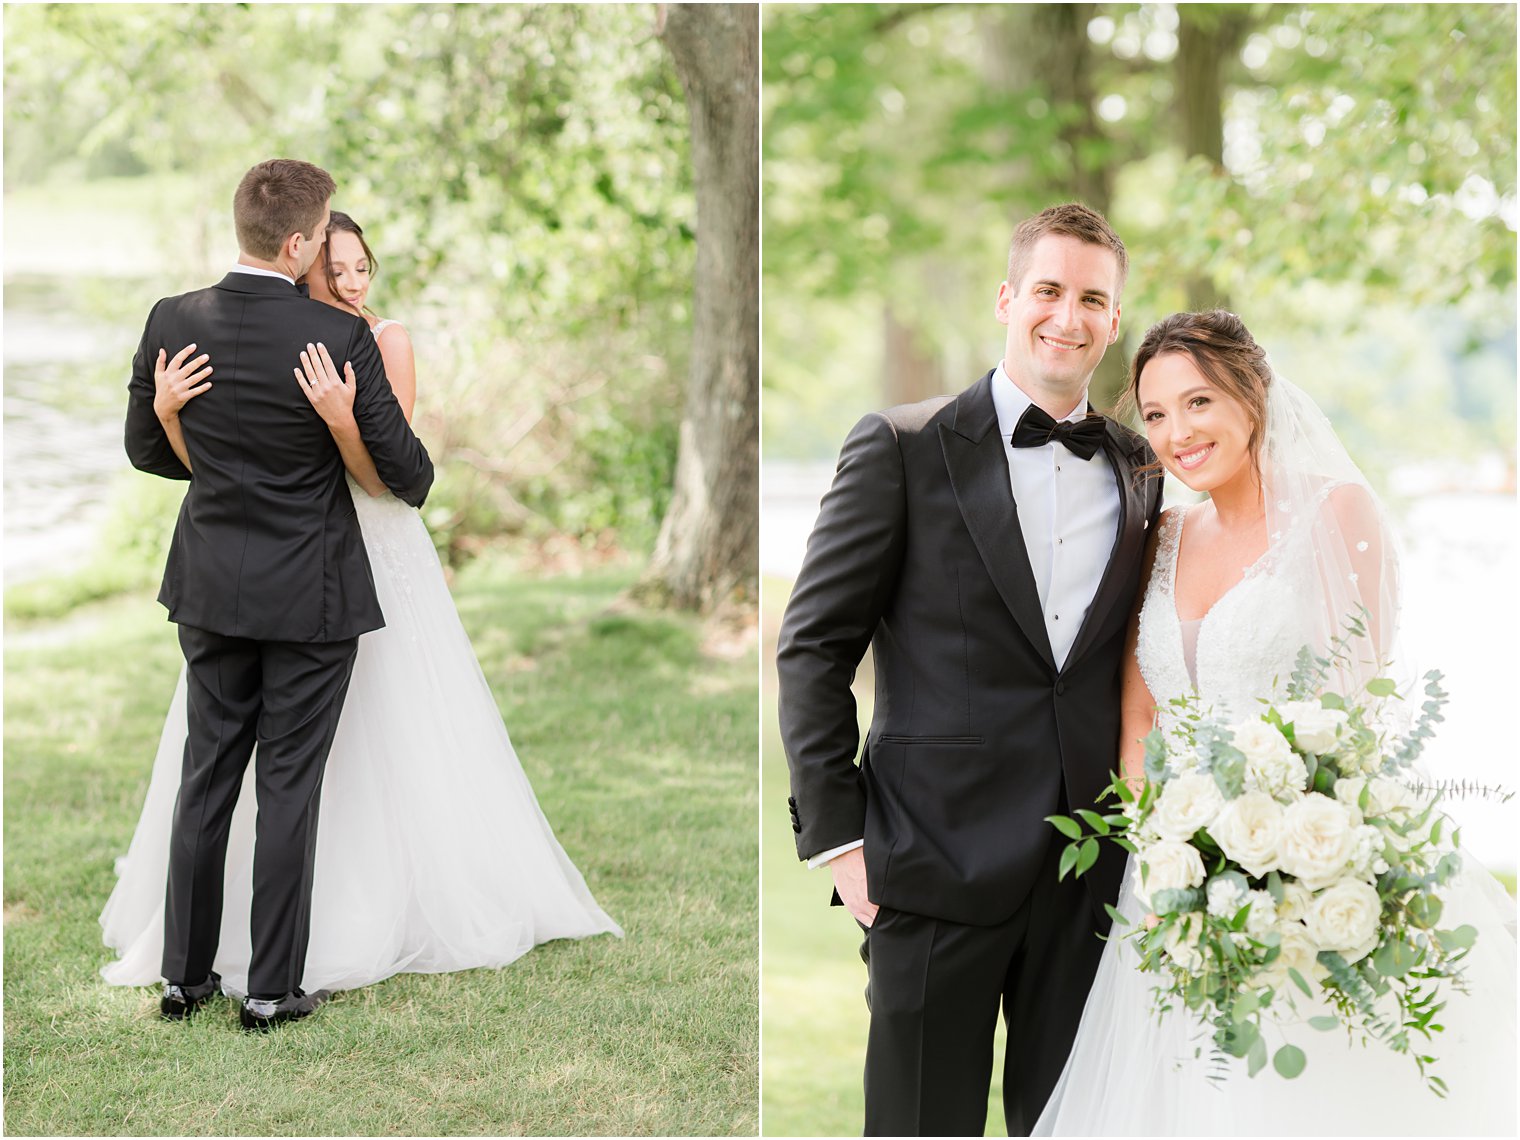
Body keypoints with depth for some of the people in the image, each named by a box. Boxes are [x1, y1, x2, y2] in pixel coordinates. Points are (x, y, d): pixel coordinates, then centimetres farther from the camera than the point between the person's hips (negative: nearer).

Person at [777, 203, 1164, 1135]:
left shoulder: (1141, 471, 11)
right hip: (939, 861, -4)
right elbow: (813, 647, -3)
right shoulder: (904, 448, -2)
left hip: (1093, 872, 4)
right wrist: (837, 837, -9)